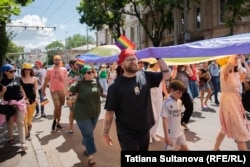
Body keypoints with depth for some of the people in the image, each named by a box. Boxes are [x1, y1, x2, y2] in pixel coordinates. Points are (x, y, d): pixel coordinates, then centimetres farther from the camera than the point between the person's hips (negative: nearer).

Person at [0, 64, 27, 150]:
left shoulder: (18, 79, -1)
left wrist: (25, 98, 8)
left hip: (20, 102, 0)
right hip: (8, 103, 0)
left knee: (20, 123, 0)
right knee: (10, 121, 15)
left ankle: (23, 142, 4)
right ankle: (10, 138, 38)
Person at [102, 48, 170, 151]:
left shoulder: (145, 76, -2)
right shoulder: (116, 85, -15)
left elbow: (166, 75, 0)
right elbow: (109, 111, -12)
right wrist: (105, 133, -10)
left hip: (145, 131, 5)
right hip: (127, 134, -5)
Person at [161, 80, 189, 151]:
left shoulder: (179, 101, 1)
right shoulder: (167, 103, -19)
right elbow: (164, 119, -19)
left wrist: (180, 128, 15)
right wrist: (166, 135, -18)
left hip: (180, 132, 7)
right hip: (171, 133, -6)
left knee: (185, 148, 15)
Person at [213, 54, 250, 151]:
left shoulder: (236, 72, 8)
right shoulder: (224, 70, -16)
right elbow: (230, 63, -36)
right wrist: (233, 55, -22)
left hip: (236, 101, 9)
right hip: (228, 101, -9)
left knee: (226, 128, 23)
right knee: (241, 132, -3)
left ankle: (216, 148, 40)